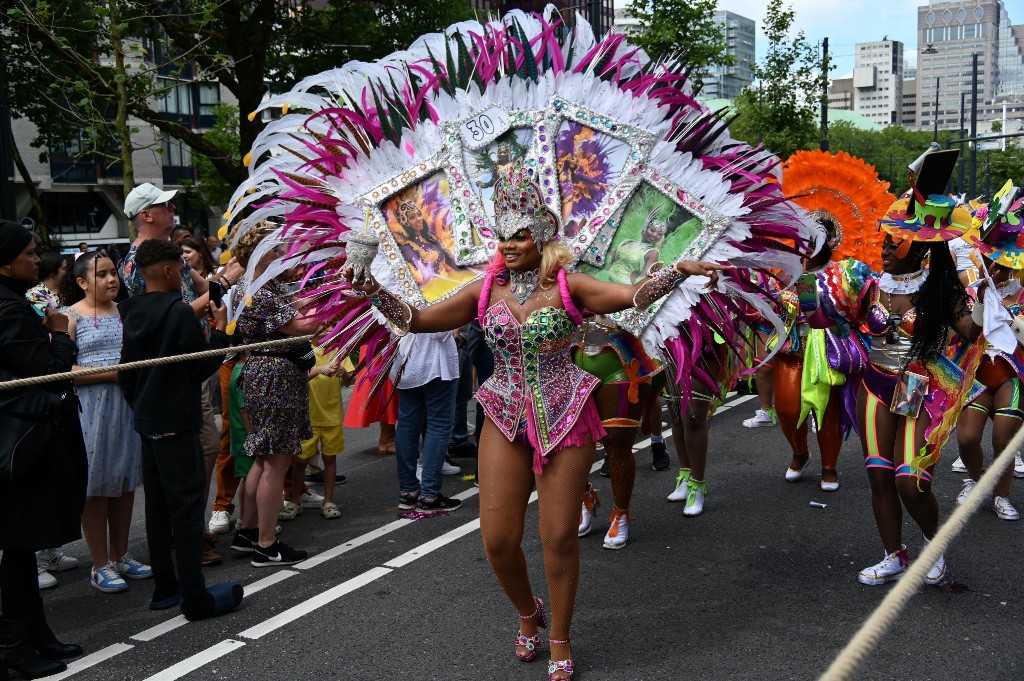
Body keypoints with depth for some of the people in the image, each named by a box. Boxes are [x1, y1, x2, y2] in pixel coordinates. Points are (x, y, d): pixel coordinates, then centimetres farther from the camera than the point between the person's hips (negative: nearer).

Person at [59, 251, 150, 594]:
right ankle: (100, 565, 11)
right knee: (95, 484, 1)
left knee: (124, 480, 10)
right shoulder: (70, 317, -3)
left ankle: (120, 555, 23)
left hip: (127, 405, 5)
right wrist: (114, 372, -18)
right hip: (89, 408, -5)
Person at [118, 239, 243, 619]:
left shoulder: (133, 314, 8)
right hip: (176, 422, -8)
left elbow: (126, 371, 13)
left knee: (157, 504, 13)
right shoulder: (179, 311, -15)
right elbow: (201, 368, -14)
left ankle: (164, 588, 21)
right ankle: (195, 598, -1)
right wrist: (220, 329, -5)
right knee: (186, 505, -4)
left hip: (147, 421, 8)